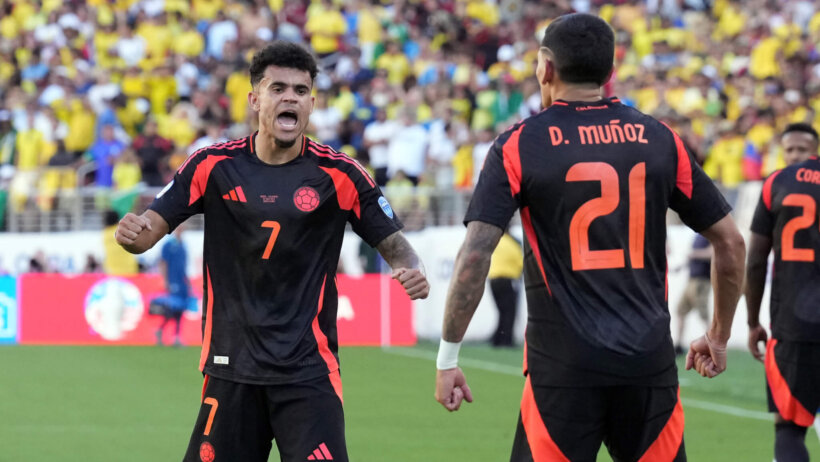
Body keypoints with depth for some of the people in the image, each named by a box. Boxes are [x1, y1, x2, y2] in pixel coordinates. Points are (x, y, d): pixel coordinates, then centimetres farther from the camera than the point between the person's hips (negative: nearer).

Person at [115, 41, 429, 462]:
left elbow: (391, 241, 3)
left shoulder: (338, 174, -2)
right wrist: (132, 233, -22)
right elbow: (150, 229, 2)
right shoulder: (213, 166, 1)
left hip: (309, 368, -1)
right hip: (231, 365, 2)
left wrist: (411, 269, -19)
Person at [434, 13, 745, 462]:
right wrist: (718, 336, 24)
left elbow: (474, 256, -9)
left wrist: (447, 359, -2)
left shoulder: (519, 145, -1)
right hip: (649, 362, 3)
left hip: (563, 369, -2)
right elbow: (730, 242, 11)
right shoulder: (659, 140, 8)